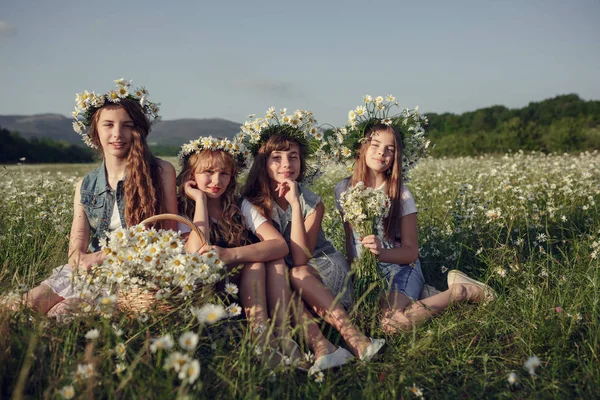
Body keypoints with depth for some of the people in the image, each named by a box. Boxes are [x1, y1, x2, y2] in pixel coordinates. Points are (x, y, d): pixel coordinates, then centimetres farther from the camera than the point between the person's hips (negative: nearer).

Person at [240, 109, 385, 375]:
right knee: (275, 267, -33)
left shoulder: (312, 202, -11)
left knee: (297, 274, -33)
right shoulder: (253, 204, -9)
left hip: (323, 266, -1)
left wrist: (295, 203, -27)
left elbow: (301, 258, -23)